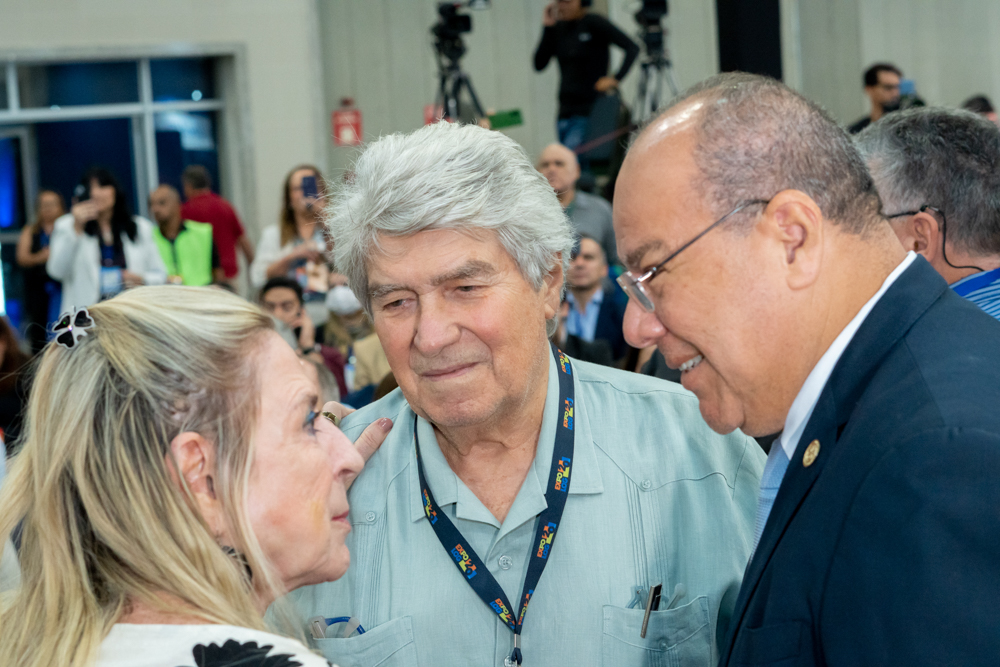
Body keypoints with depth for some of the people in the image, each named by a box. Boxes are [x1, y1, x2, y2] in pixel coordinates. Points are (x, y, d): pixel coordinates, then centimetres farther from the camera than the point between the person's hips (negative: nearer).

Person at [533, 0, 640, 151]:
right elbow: (539, 64, 2)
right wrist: (547, 28, -4)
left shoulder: (594, 23, -8)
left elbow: (632, 48, -13)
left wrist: (616, 79, -21)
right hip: (565, 111, 7)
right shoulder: (558, 28, 8)